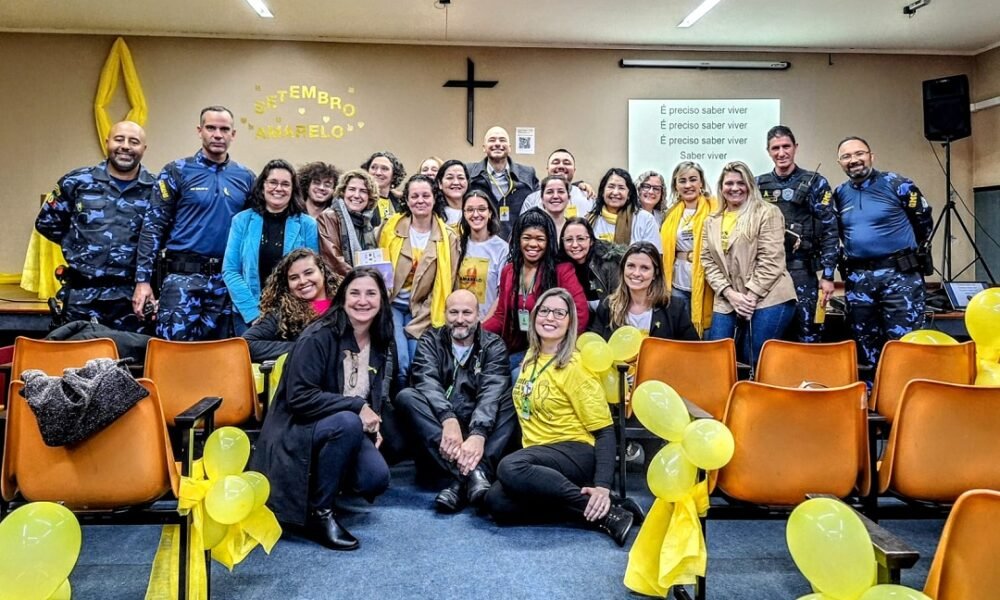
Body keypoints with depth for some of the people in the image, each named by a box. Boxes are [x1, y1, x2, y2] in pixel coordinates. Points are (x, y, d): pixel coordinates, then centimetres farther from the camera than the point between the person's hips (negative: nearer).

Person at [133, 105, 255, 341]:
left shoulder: (245, 177, 8)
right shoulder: (177, 172, -1)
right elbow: (153, 227, -3)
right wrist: (143, 279, -10)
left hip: (227, 279, 3)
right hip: (183, 275, -3)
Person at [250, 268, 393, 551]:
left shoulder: (381, 344, 5)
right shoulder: (318, 337, -16)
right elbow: (299, 397, -22)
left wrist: (373, 422, -2)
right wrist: (356, 407, -22)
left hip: (345, 432, 6)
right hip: (298, 431, -5)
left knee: (376, 478, -22)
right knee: (348, 422, -35)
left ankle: (322, 482, 11)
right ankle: (318, 512, -18)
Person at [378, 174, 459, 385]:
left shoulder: (448, 237, 0)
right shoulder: (391, 228, 0)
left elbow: (445, 284, -1)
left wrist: (419, 322, -6)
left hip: (422, 311, 1)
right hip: (391, 304, -1)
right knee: (399, 364, -18)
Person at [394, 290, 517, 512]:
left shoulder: (494, 346, 3)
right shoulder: (430, 341, 5)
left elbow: (492, 392, -16)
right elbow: (428, 382, -15)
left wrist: (478, 434, -36)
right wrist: (448, 420, -36)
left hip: (480, 425, 0)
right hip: (437, 425, 1)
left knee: (512, 399, -25)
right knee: (406, 397, -25)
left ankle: (461, 478, -39)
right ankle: (471, 472, -40)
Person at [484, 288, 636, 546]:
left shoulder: (575, 366, -8)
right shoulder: (530, 356, 13)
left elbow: (604, 430, -11)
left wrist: (602, 486, -23)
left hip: (575, 452, -6)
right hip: (537, 455, 6)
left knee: (510, 467, -36)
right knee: (497, 502, -25)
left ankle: (605, 511, -27)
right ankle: (582, 503, -12)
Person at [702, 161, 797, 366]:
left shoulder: (767, 213, -1)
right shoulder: (712, 222, 15)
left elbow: (771, 261, -8)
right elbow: (709, 263, 9)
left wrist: (751, 295, -12)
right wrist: (729, 293, -5)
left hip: (767, 299, -5)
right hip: (727, 302, 5)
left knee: (756, 360, -4)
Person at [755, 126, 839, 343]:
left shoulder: (815, 183, 1)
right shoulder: (759, 185, 9)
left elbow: (830, 232, -2)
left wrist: (828, 275, -9)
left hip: (802, 273, -3)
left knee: (807, 337, -1)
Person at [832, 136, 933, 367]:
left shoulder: (897, 184, -4)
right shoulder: (839, 194, 8)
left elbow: (925, 222, 6)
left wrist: (904, 251, 12)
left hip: (899, 274, -4)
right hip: (858, 278, 5)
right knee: (865, 343, 11)